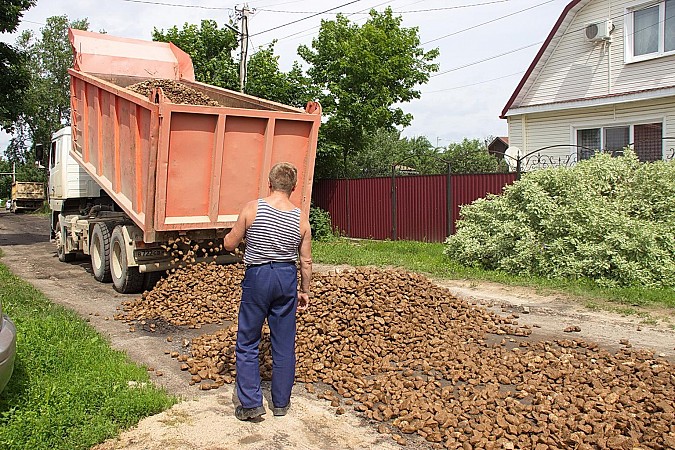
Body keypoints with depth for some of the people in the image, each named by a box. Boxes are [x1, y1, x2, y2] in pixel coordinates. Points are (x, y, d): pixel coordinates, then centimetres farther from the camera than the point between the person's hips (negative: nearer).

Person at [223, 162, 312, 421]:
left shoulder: (252, 208, -10)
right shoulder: (301, 218, -3)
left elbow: (229, 244, -3)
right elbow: (306, 261, 3)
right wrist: (304, 291, 15)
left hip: (258, 276, -2)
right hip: (287, 278, 3)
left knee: (247, 343, 10)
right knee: (284, 344, 13)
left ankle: (250, 403, 10)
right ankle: (281, 402, 25)